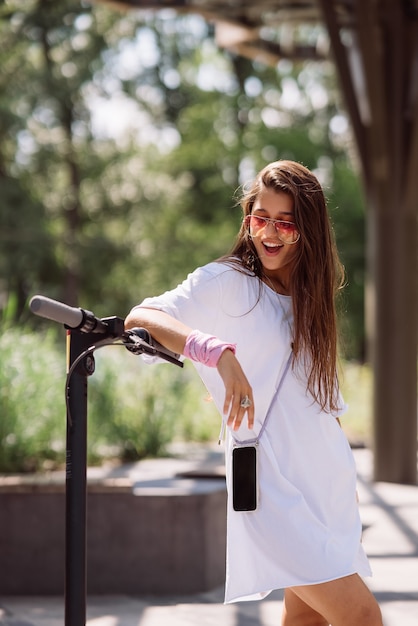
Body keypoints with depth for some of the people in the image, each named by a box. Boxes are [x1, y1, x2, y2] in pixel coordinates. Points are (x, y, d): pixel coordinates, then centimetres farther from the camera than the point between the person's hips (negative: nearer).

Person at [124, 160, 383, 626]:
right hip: (273, 485, -7)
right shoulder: (227, 282, -6)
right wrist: (218, 351, -35)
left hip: (326, 479, 7)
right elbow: (139, 318, -20)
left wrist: (344, 481, 17)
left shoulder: (310, 295, 15)